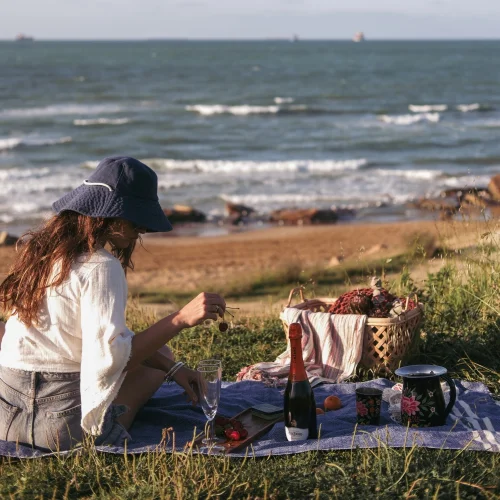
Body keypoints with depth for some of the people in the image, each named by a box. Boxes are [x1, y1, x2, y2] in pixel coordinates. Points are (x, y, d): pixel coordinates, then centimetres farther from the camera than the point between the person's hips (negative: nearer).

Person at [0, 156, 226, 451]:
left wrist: (172, 368, 11)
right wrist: (181, 320, -22)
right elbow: (109, 355, -24)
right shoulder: (100, 266, -17)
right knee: (160, 358, 19)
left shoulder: (43, 248, 11)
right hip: (64, 420, -7)